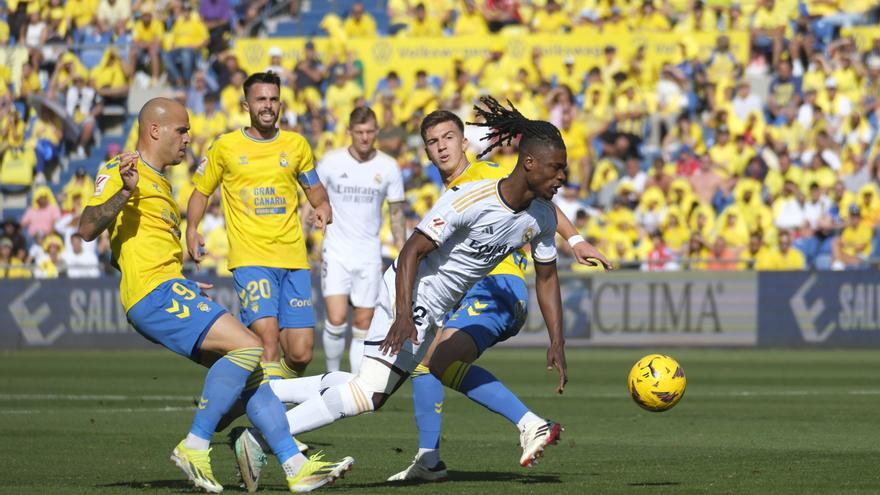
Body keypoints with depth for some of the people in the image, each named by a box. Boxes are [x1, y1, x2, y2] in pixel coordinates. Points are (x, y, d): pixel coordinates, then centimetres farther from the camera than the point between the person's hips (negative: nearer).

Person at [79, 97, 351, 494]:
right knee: (249, 347, -20)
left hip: (170, 291, 10)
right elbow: (87, 230, -18)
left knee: (251, 370, 5)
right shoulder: (120, 171, -5)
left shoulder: (157, 181, 25)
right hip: (156, 294, -10)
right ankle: (195, 447, -16)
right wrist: (124, 189, -33)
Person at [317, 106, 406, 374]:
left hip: (369, 256, 2)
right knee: (336, 320, -15)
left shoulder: (388, 167, 0)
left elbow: (397, 213, 8)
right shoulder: (331, 161, -4)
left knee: (363, 326, 2)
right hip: (336, 252, -2)